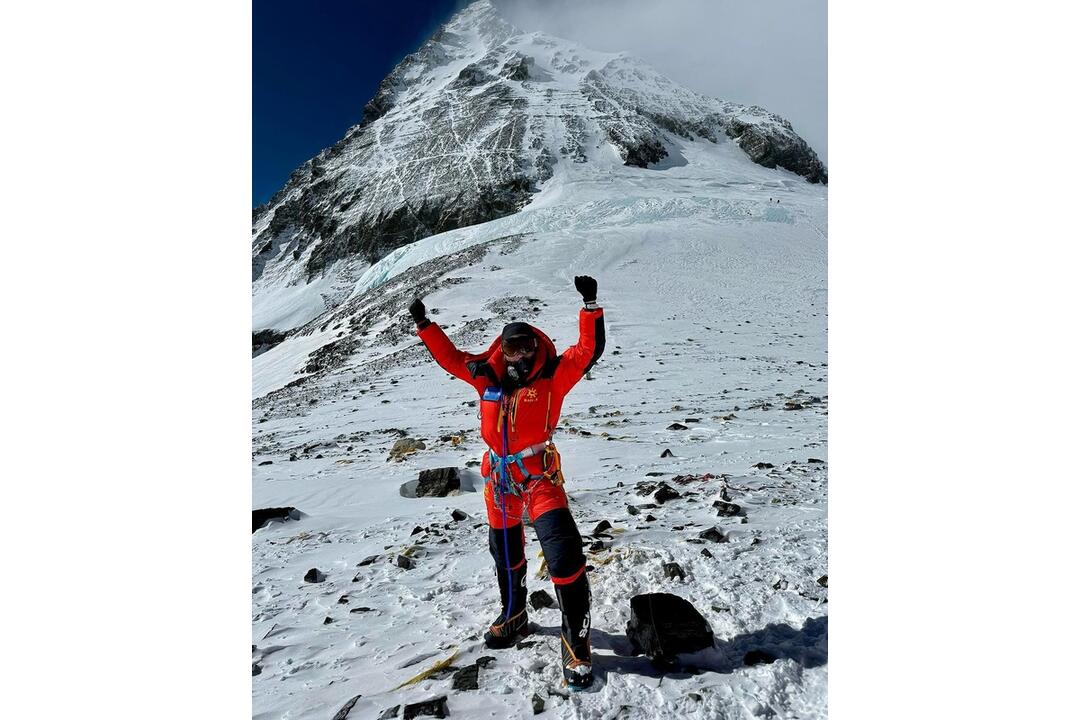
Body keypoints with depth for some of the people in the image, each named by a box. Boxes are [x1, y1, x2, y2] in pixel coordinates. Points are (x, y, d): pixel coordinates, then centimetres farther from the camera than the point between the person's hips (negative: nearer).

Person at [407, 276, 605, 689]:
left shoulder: (553, 376, -6)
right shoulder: (488, 376, 4)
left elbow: (589, 350, -15)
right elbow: (450, 357, 14)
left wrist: (590, 305, -24)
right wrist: (425, 326, 13)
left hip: (539, 473, -5)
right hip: (499, 473, 5)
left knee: (563, 552, -16)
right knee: (505, 552, 21)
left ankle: (576, 642, 2)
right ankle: (514, 616, 46)